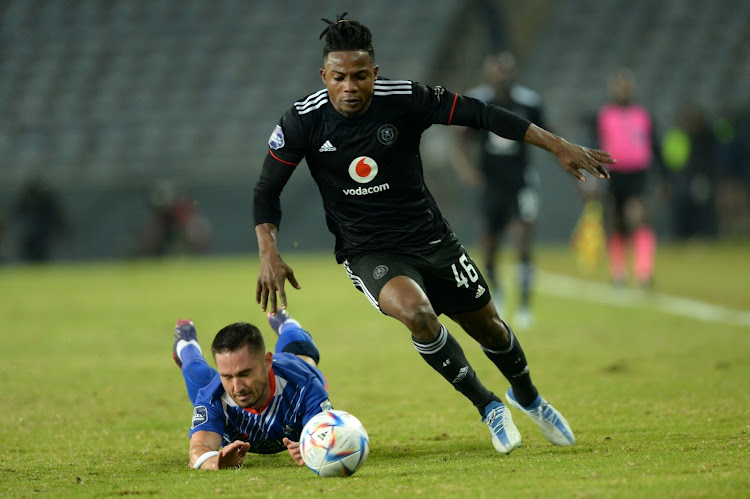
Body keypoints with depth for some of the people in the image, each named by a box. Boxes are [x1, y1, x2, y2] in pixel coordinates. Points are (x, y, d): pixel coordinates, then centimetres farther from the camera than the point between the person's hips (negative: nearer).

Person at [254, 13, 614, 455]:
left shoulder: (404, 100, -16)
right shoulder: (303, 122, -15)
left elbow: (478, 114, -12)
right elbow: (267, 190, -4)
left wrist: (558, 146, -15)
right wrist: (269, 253, -17)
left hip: (430, 238, 2)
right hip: (369, 252, -2)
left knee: (487, 326, 12)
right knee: (416, 312, -31)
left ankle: (527, 396, 47)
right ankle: (488, 406, -9)